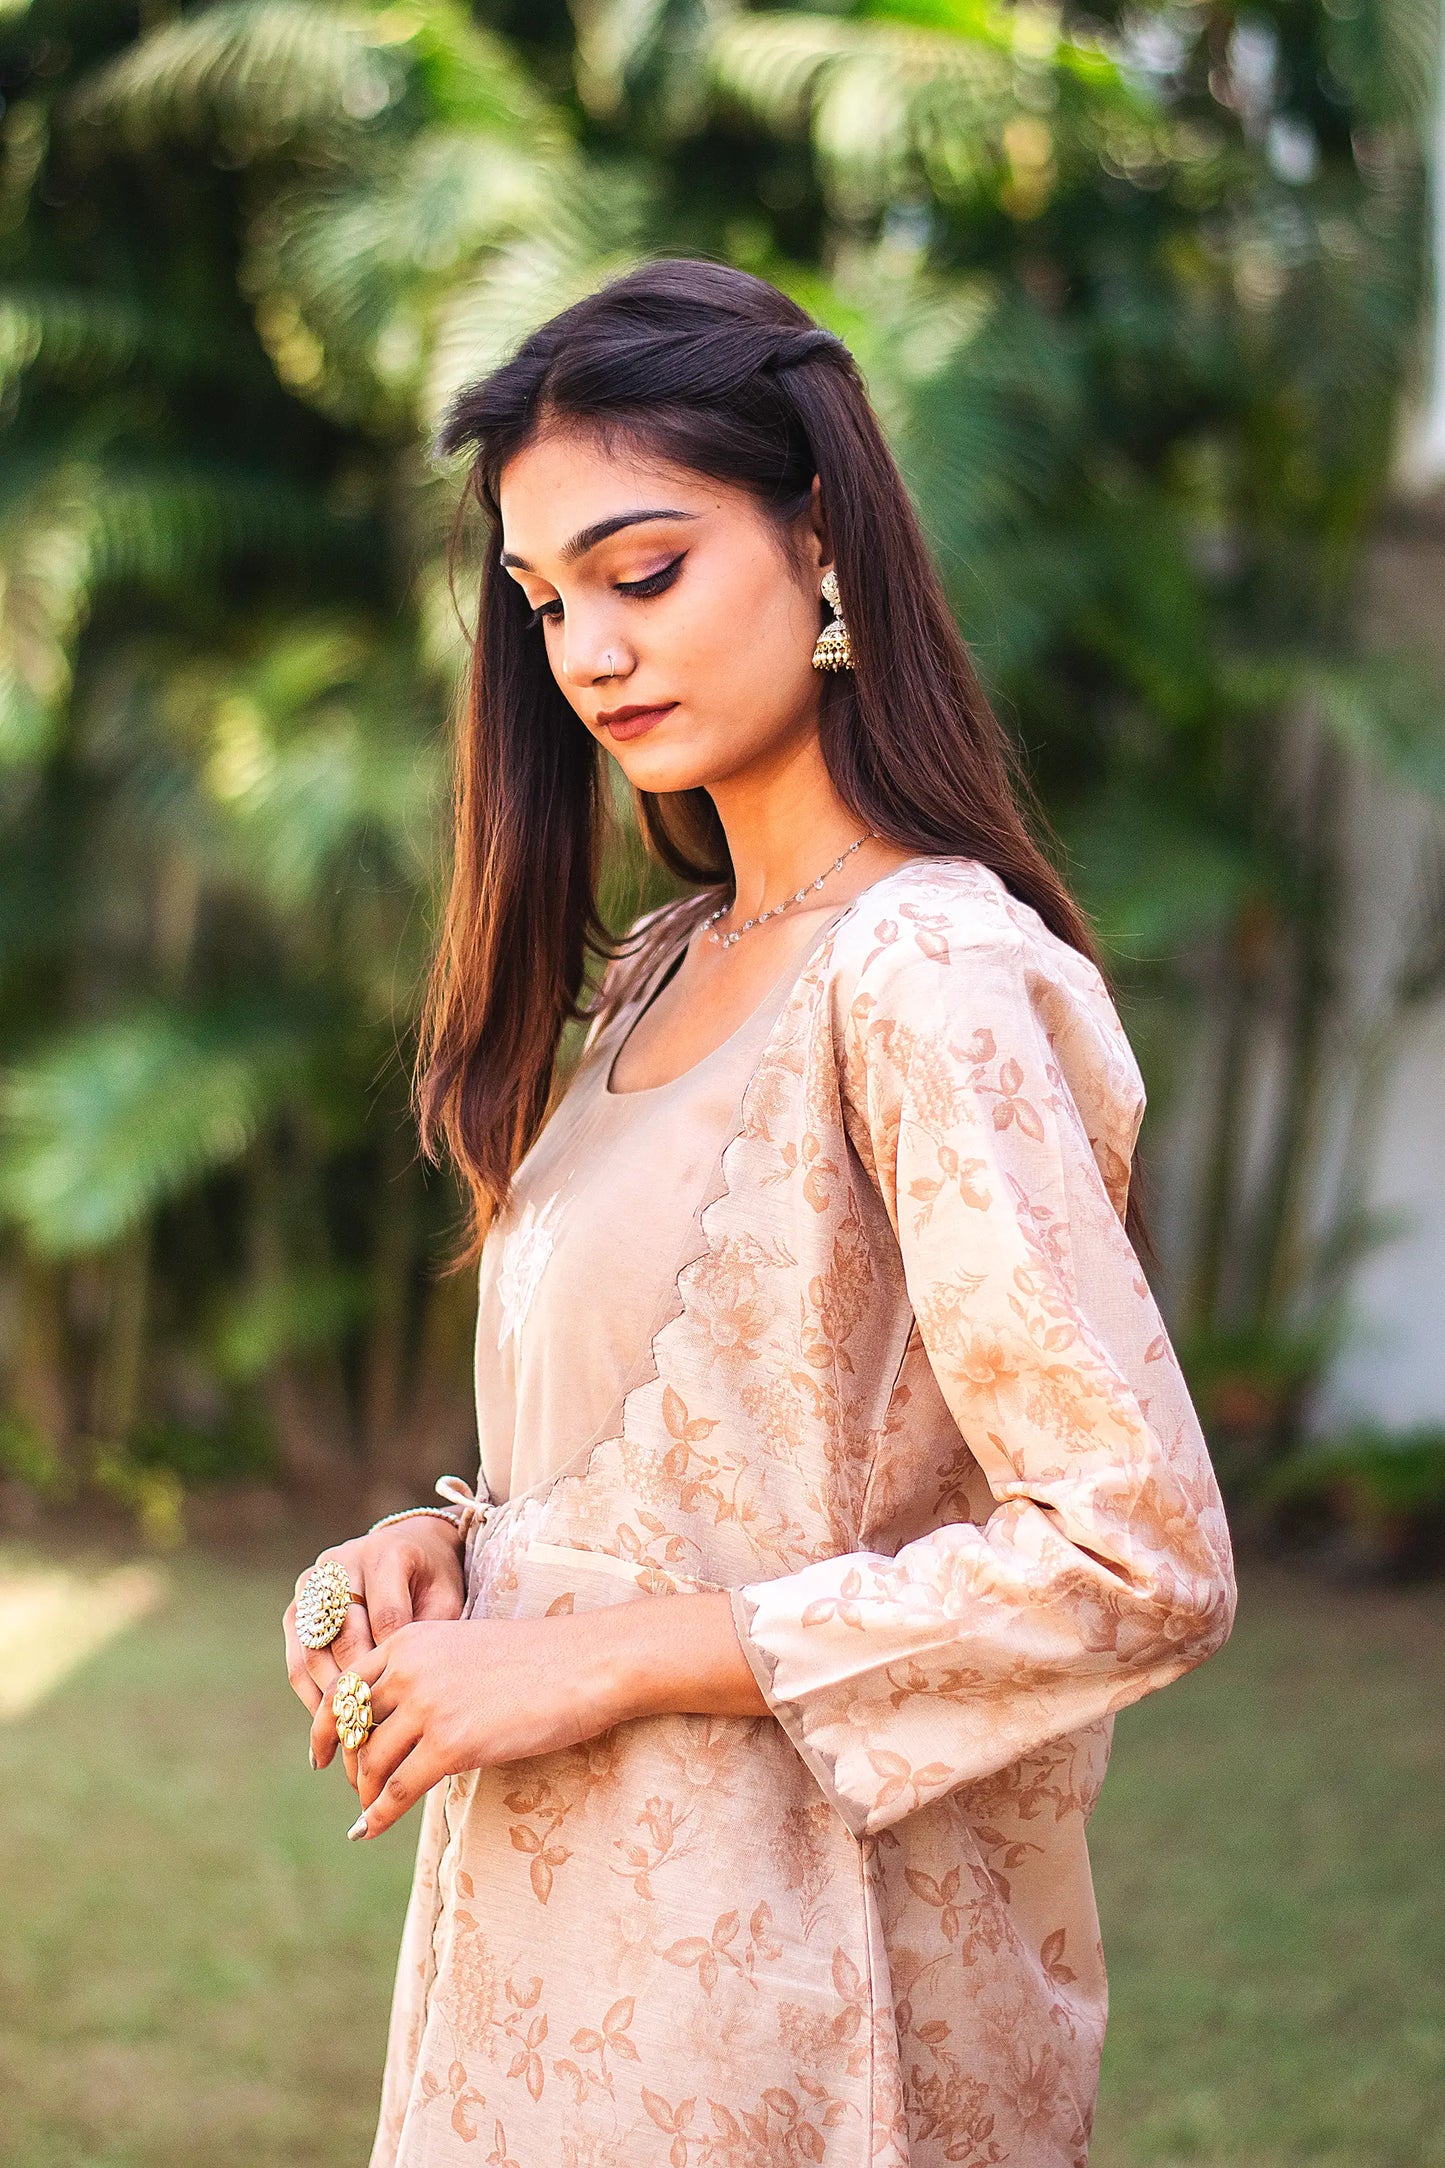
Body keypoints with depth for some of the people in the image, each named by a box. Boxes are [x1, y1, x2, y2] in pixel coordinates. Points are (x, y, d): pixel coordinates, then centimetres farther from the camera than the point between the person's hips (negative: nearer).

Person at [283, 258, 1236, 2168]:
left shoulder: (927, 973, -18)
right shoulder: (660, 971, 9)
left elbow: (1142, 1563, -23)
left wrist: (608, 1655, -20)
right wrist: (444, 1543, -3)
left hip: (750, 1967, -8)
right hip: (556, 1914, 8)